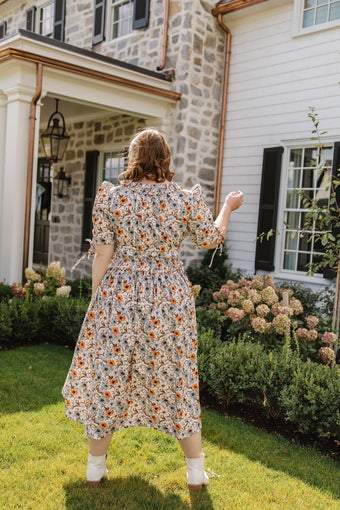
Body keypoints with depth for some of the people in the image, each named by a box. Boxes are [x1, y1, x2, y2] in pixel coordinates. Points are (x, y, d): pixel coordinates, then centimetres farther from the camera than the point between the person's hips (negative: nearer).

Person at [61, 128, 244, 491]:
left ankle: (95, 467, 28)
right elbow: (211, 239, 10)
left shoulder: (110, 196, -5)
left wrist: (96, 299, 5)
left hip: (120, 297, 0)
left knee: (108, 376, 13)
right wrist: (228, 207, 26)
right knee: (175, 379, 13)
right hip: (169, 300, 1)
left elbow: (103, 254, -5)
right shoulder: (187, 198, -4)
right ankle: (196, 471, 24)